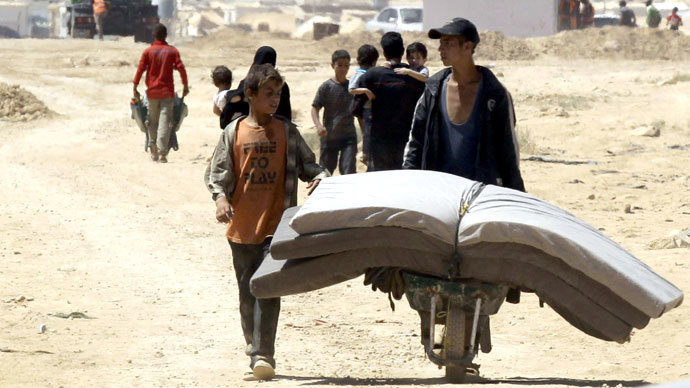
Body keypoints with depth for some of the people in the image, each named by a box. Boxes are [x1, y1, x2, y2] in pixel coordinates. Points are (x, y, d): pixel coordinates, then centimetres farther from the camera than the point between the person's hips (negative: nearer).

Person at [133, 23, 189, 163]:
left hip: (152, 92, 1)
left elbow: (140, 69, -4)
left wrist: (135, 88, 1)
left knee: (152, 121, 12)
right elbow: (181, 69, -4)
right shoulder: (172, 51, 1)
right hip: (167, 91, -1)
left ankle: (154, 152, 14)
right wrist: (185, 86, 7)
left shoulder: (148, 51, 1)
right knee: (165, 121, -4)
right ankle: (162, 152, -14)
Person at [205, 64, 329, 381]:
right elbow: (216, 172, 4)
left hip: (277, 225, -2)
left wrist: (319, 176, -12)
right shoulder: (234, 132, 5)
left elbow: (306, 164, 9)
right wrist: (220, 197, -14)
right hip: (242, 227, 2)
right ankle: (256, 354, 21)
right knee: (247, 294, 9)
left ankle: (262, 356, -16)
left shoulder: (287, 131, 6)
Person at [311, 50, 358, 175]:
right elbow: (315, 108, -6)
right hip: (329, 136, -1)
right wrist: (318, 125, -21)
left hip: (349, 136, 1)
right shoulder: (326, 87, -4)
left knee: (349, 171, -13)